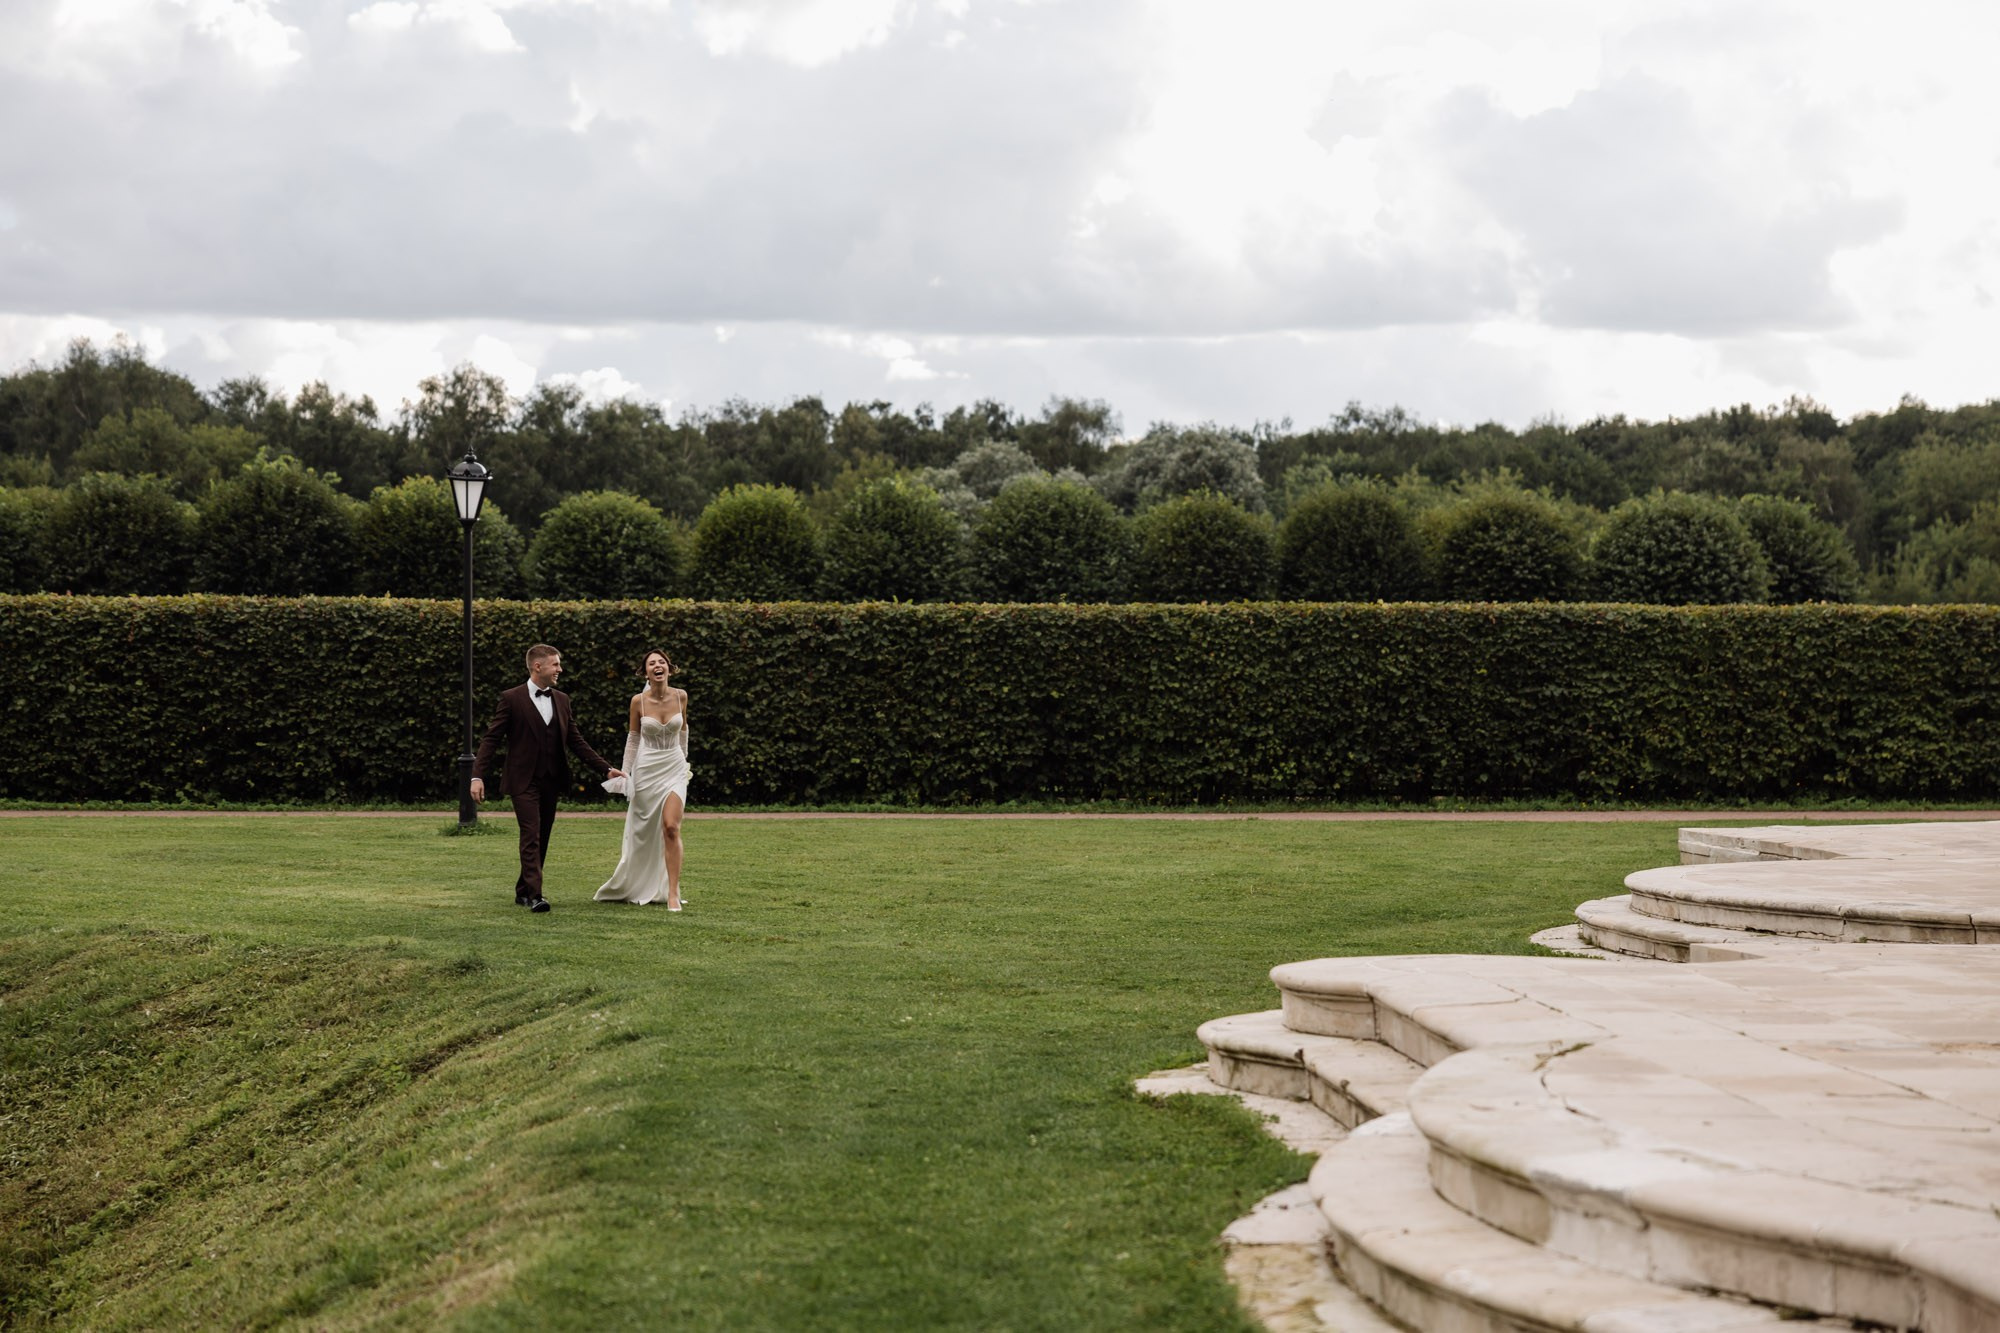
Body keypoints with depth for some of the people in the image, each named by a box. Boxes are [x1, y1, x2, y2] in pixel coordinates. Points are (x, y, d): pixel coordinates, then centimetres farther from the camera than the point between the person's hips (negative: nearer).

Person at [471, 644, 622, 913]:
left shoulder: (562, 700, 11)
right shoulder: (512, 699, -5)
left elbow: (575, 740, 14)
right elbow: (491, 738, -7)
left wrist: (606, 769, 8)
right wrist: (477, 776, -17)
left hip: (552, 780, 6)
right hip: (524, 781, -6)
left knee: (542, 839, 9)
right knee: (531, 837, -14)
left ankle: (523, 891, 20)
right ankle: (534, 895, -18)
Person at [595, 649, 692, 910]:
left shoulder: (681, 696, -4)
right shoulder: (638, 701, -8)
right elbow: (633, 737, 5)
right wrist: (625, 773, 4)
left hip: (674, 768, 0)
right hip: (646, 769, 0)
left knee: (671, 828, -15)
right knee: (642, 831, 10)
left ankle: (672, 893, -11)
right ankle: (627, 886, 34)